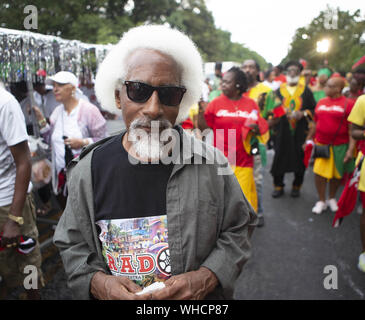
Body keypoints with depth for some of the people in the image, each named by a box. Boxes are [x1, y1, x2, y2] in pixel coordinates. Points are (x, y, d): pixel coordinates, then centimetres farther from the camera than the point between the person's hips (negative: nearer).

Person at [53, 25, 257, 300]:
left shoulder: (211, 162, -14)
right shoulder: (89, 169, -11)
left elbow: (237, 230, -5)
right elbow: (72, 245, -2)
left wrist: (207, 278, -19)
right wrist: (98, 282, -19)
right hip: (112, 296, 1)